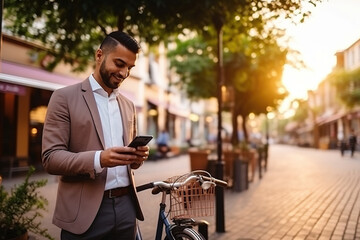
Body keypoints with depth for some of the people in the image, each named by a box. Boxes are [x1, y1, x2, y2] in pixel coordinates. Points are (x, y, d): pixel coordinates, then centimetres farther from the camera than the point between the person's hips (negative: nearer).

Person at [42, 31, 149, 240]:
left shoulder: (128, 105, 12)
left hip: (126, 206, 5)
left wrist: (138, 156, -6)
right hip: (85, 211, -5)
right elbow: (50, 158, -10)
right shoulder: (65, 97, -4)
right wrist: (98, 159, -25)